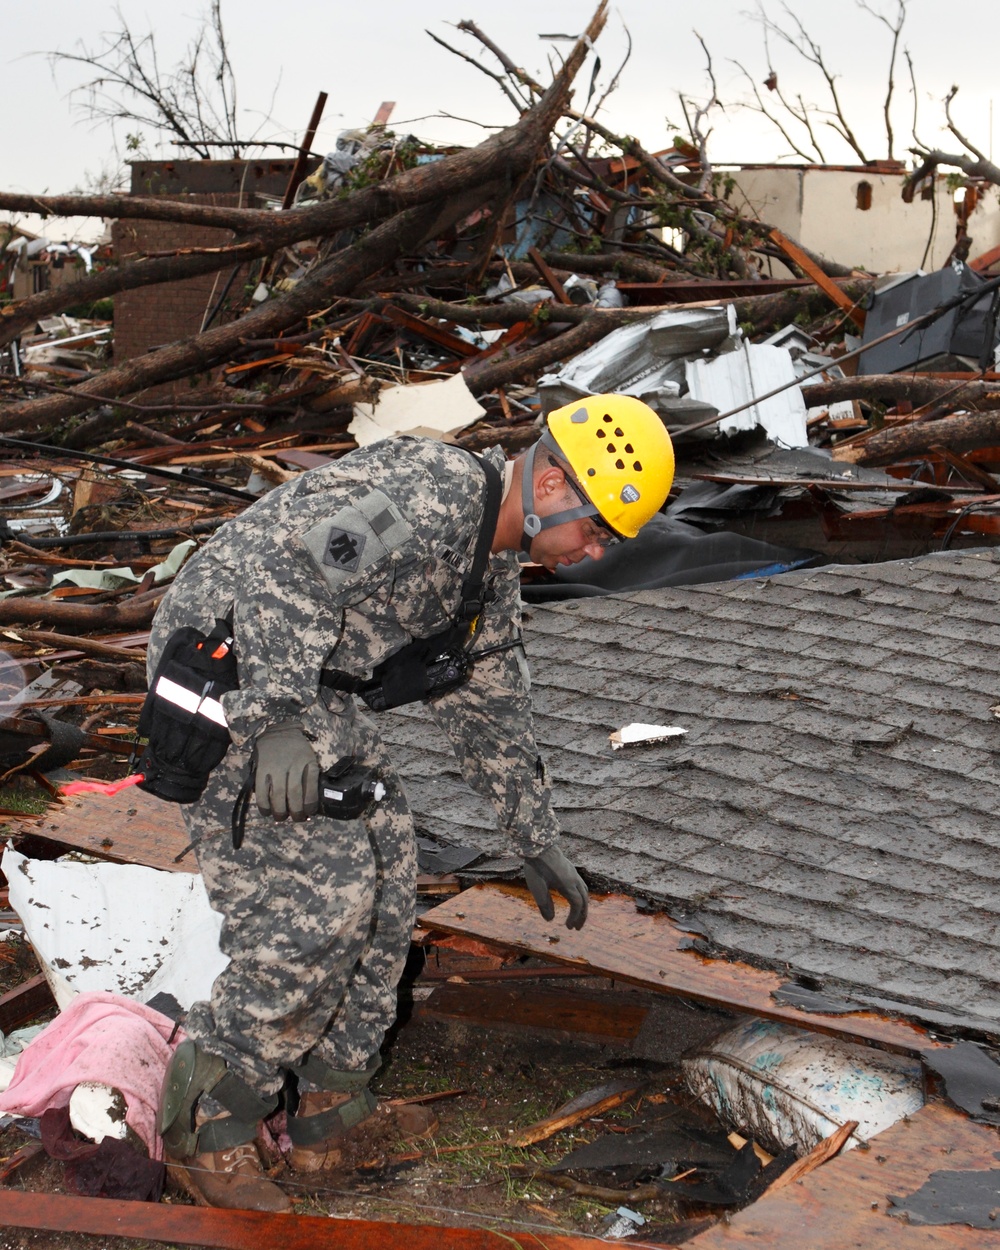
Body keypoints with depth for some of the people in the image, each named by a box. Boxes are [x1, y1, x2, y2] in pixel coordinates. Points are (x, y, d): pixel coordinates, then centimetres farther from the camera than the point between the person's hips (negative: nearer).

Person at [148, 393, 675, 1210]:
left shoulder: (490, 566, 11)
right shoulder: (430, 495, -22)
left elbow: (491, 708, 21)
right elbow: (285, 563, -32)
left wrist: (537, 840, 25)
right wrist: (281, 718, -37)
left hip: (304, 690, 10)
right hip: (225, 668, -10)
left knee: (380, 883, 8)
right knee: (316, 897, -14)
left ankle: (326, 1104, 20)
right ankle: (207, 1126, 0)